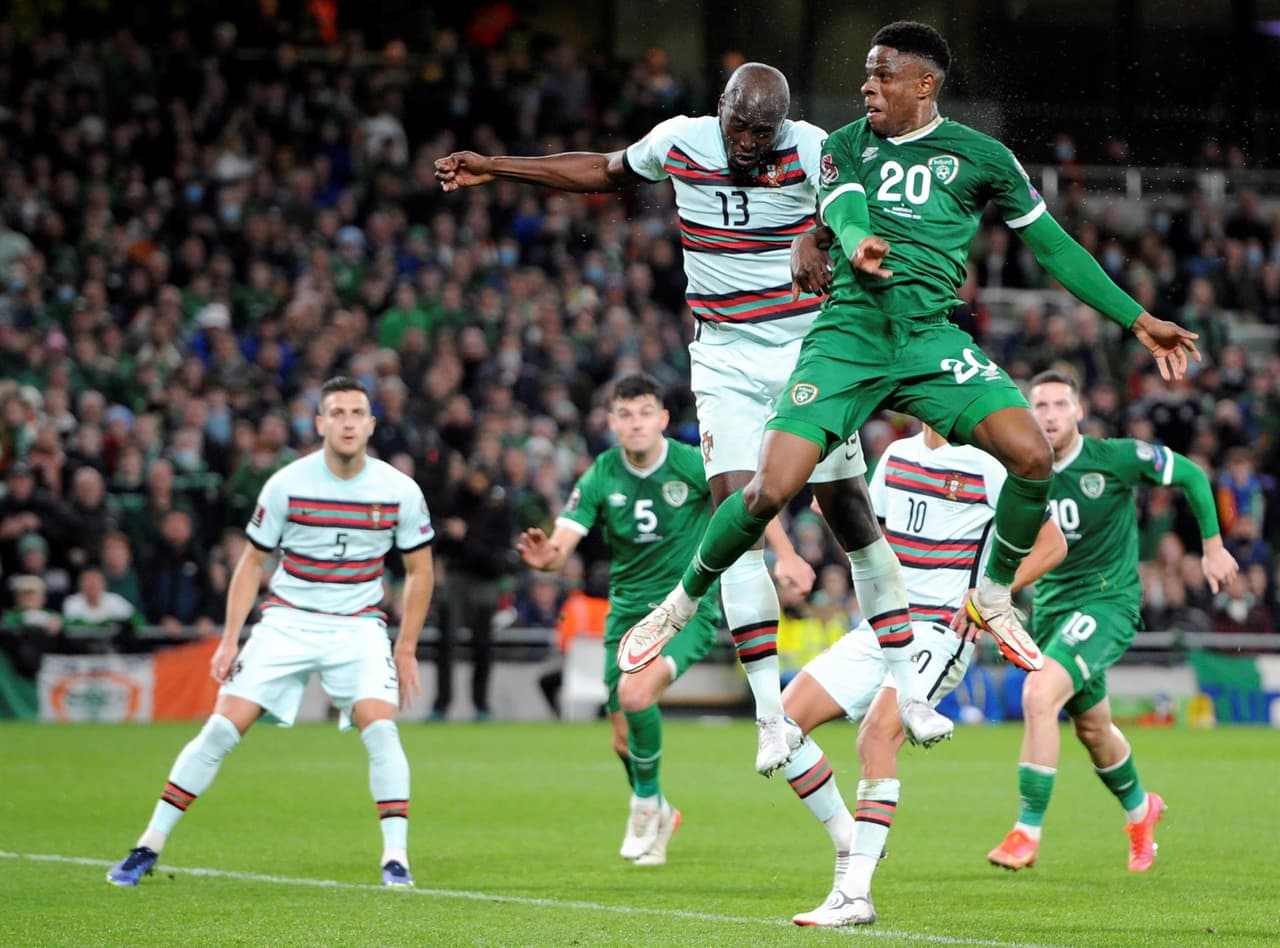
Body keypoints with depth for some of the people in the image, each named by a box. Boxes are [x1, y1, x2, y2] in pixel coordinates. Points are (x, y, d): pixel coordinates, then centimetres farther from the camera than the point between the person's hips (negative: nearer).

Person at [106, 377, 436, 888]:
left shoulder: (399, 490, -5)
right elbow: (252, 561, 4)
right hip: (287, 620, 0)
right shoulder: (286, 484, -7)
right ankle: (149, 846, 0)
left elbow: (420, 570, 7)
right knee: (222, 728, -9)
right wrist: (230, 639, -3)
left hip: (359, 625, 0)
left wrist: (406, 648, 2)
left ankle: (396, 856, -15)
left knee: (379, 726, -23)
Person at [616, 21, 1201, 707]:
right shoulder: (847, 145, 10)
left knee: (1033, 455, -21)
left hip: (932, 336, 1)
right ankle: (684, 601, 10)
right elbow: (845, 213, -9)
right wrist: (857, 246, -36)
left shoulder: (980, 156, 10)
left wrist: (1137, 319, 12)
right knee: (770, 490, -16)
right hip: (849, 331, -1)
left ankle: (993, 597, 5)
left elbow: (1053, 245, 14)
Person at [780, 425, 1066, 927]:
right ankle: (850, 844, 7)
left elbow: (1052, 544, -5)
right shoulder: (898, 455, 15)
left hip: (940, 630, -7)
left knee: (878, 731, -29)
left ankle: (854, 894, -31)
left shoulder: (986, 464, -6)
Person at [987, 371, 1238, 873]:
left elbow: (1191, 475, 0)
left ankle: (1027, 832, -20)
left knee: (1039, 694, -26)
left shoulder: (1115, 458, -13)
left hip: (1109, 601, -5)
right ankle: (1139, 809, 48)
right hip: (1053, 604, 5)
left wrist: (1213, 546, 4)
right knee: (1091, 727, 18)